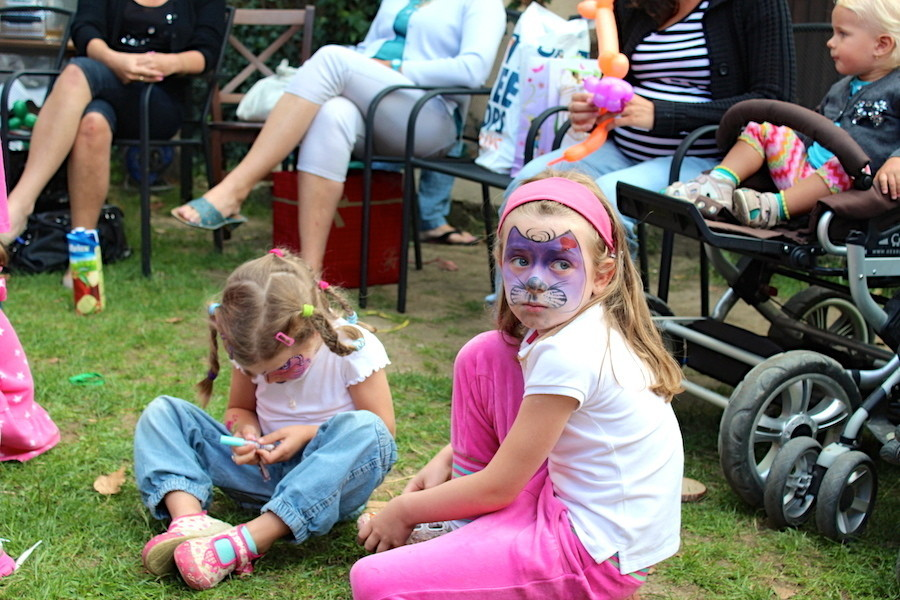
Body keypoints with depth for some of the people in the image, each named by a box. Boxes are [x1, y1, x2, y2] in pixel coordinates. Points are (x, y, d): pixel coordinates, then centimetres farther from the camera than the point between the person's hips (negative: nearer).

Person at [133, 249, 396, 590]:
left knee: (366, 432, -38)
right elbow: (239, 409, 11)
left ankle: (249, 540, -43)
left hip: (327, 483, -4)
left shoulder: (353, 348, -17)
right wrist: (245, 429, -13)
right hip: (264, 470, 4)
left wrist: (309, 434, -21)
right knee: (162, 412, -7)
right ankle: (189, 519, -35)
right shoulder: (254, 351, -5)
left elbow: (383, 430, -11)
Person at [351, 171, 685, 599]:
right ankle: (465, 531, 15)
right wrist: (447, 459, 11)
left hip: (595, 550, -10)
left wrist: (405, 510, -3)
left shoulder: (568, 355, -24)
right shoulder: (565, 325, 3)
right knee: (481, 357, 8)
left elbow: (498, 487, -17)